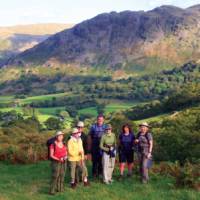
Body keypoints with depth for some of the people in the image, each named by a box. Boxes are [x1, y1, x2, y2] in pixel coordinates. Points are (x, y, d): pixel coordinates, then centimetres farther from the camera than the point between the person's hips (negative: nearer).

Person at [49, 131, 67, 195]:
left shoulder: (64, 144, 9)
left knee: (62, 175, 6)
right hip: (56, 162, -6)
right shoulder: (53, 145, -9)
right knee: (55, 176, -9)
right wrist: (58, 159, -19)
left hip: (63, 162, 6)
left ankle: (60, 188, 15)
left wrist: (65, 157, -6)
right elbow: (51, 155, -10)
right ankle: (52, 190, -6)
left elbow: (66, 153, 16)